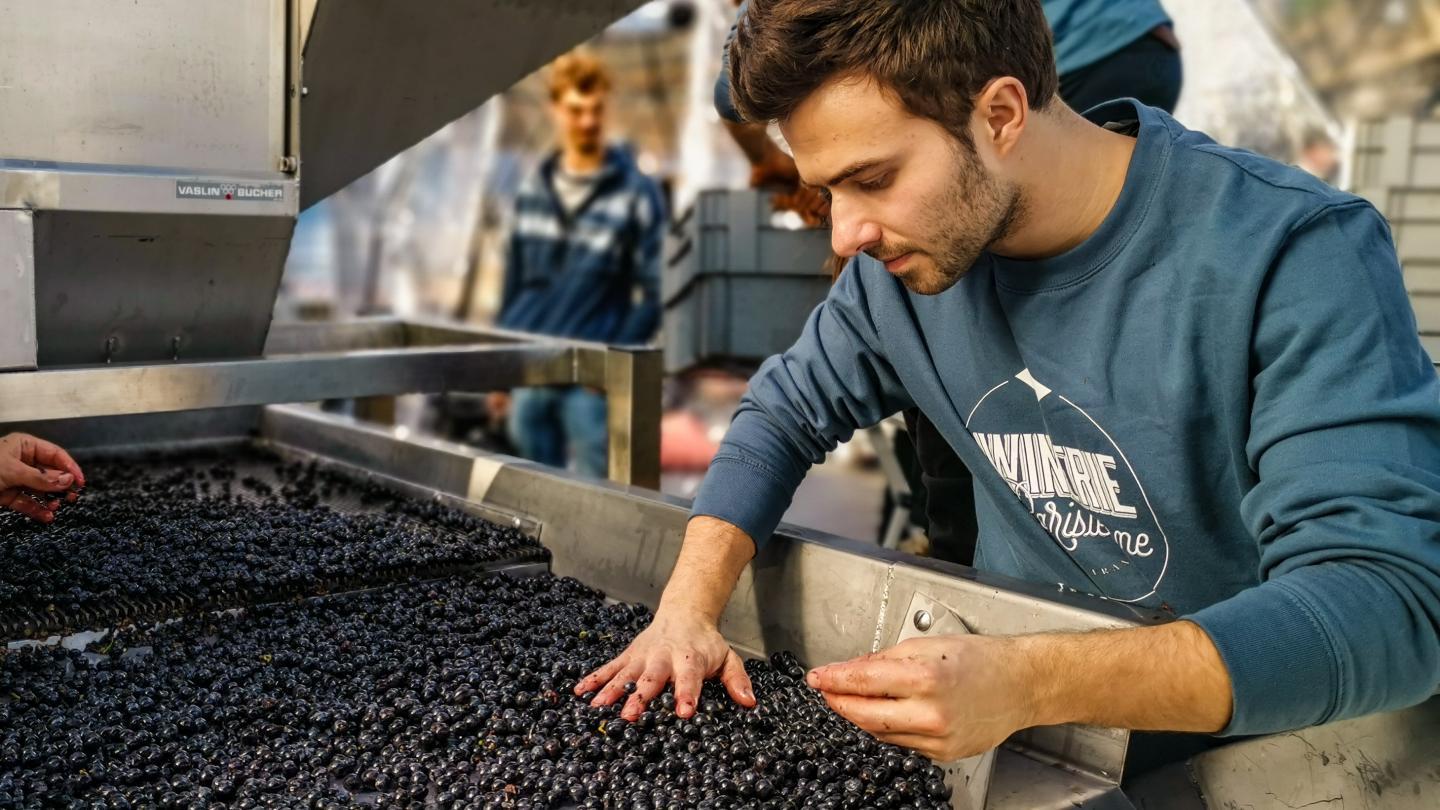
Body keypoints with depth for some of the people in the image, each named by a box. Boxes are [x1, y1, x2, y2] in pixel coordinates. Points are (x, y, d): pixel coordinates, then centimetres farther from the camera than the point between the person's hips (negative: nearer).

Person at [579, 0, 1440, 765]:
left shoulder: (1295, 257, -23)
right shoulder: (907, 254, -7)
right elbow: (788, 411, 5)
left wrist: (1029, 682, -41)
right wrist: (689, 607, -10)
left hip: (1260, 747, -3)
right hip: (1015, 726, 4)